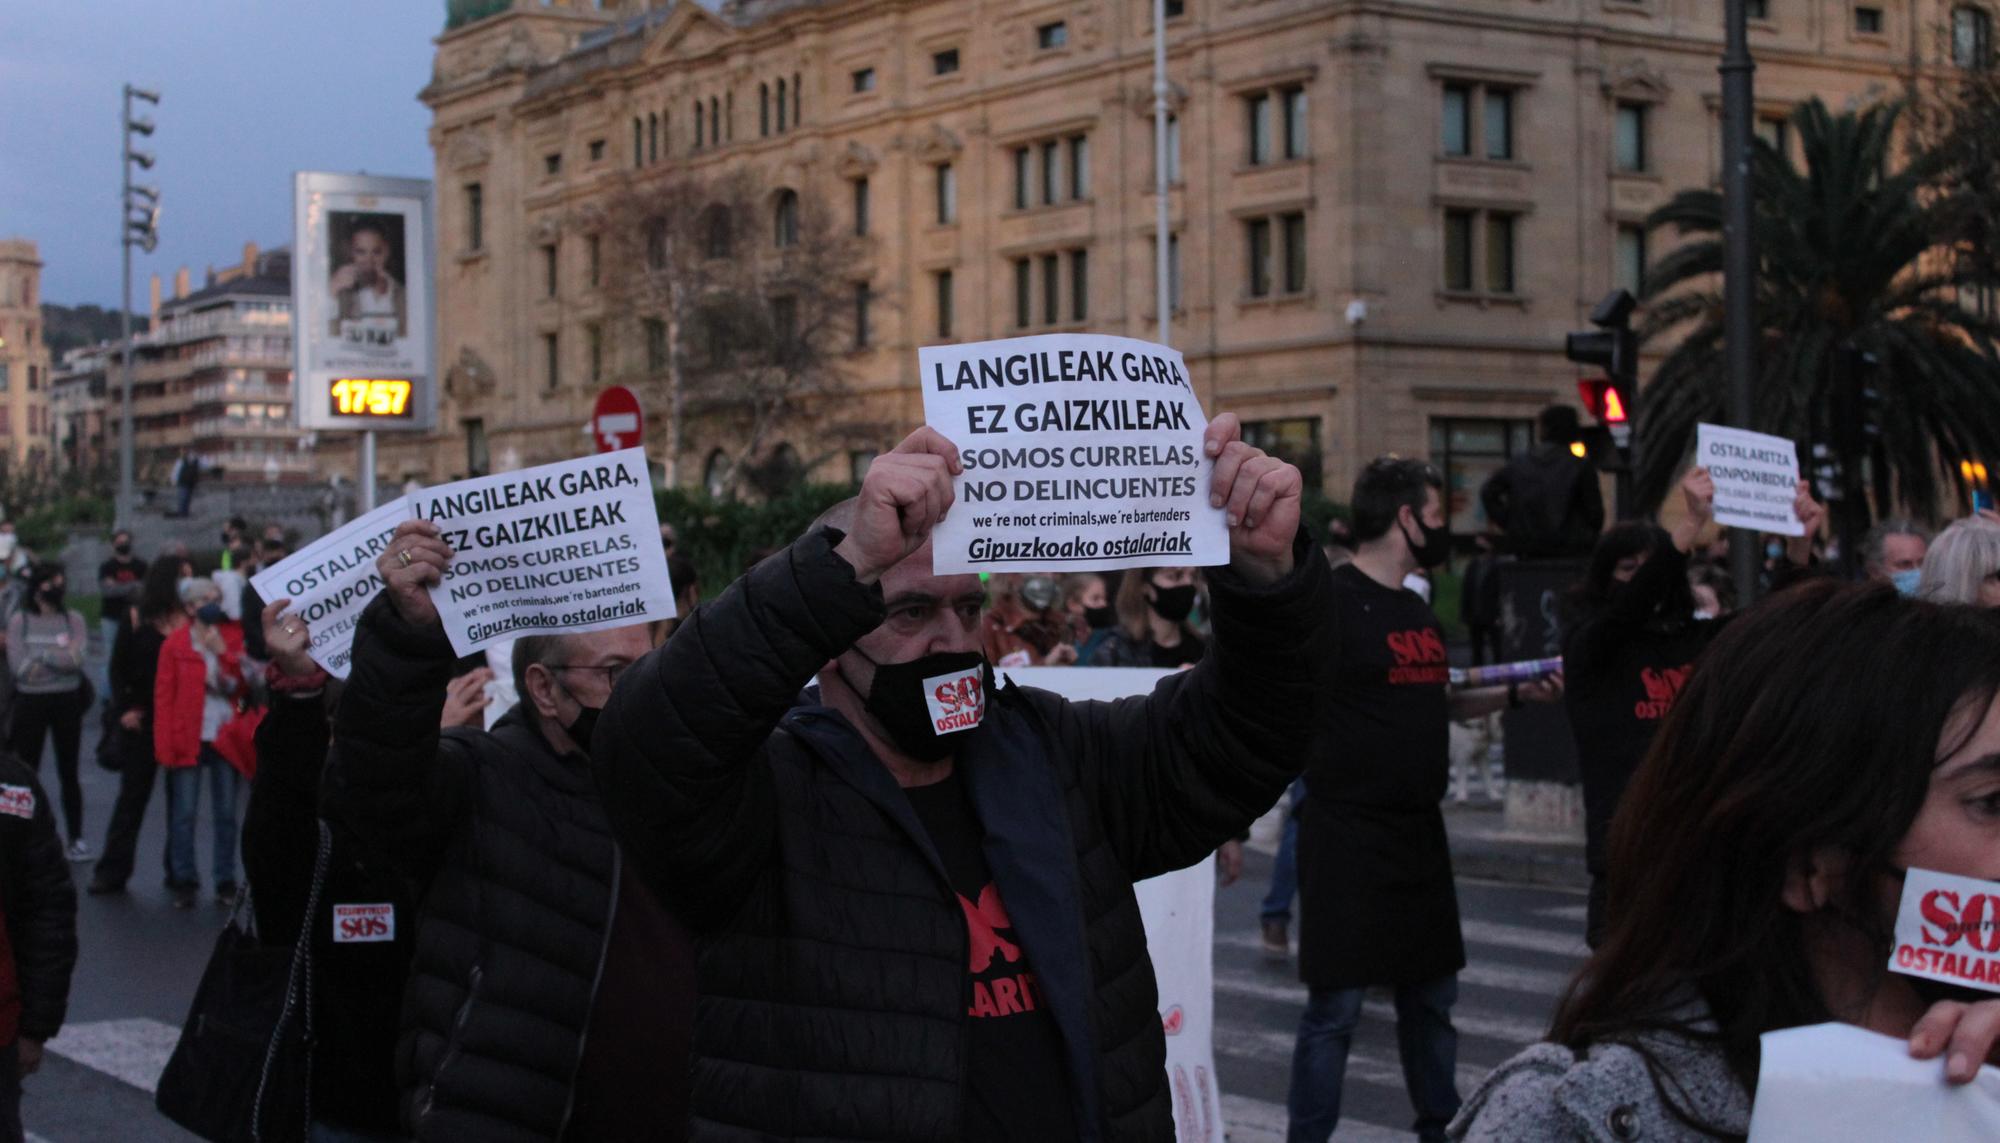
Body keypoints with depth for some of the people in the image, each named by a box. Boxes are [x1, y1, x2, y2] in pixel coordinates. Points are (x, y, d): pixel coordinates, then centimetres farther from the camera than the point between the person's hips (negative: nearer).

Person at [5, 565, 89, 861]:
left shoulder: (73, 619, 0)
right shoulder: (19, 621, -1)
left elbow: (78, 659, -13)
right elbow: (18, 665, -11)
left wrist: (41, 656, -13)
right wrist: (60, 656, -10)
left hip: (67, 702, 1)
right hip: (30, 701, -1)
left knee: (68, 772, 8)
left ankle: (76, 837, 14)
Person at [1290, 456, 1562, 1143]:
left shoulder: (1418, 610, 14)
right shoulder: (1331, 600, -13)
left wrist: (1518, 693, 13)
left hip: (1419, 832, 8)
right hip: (1348, 836, -8)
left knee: (1432, 996, 17)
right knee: (1336, 1006, -4)